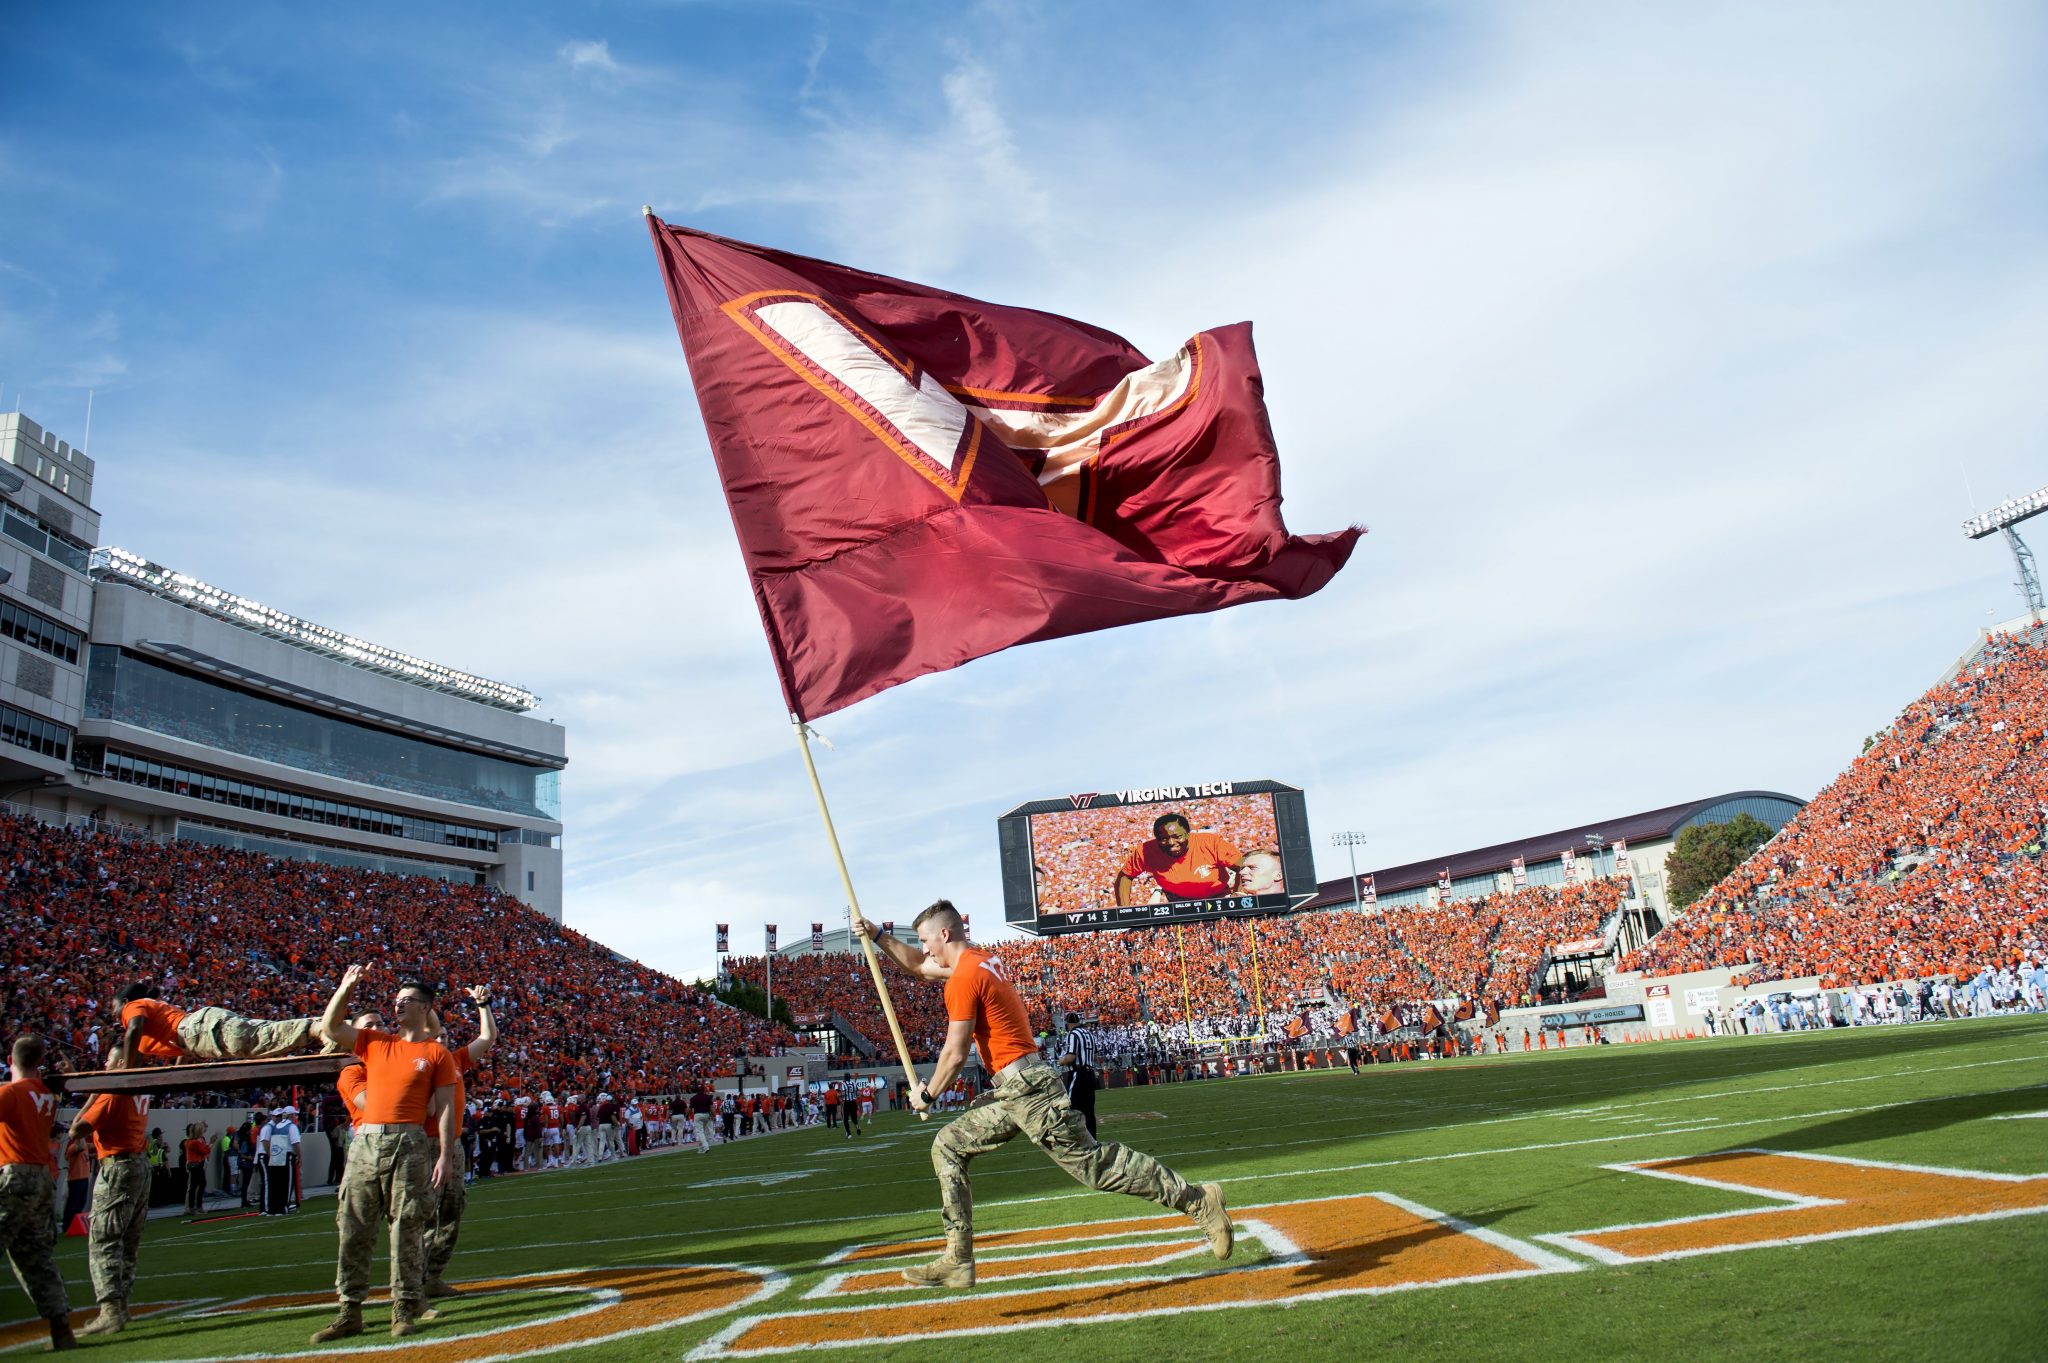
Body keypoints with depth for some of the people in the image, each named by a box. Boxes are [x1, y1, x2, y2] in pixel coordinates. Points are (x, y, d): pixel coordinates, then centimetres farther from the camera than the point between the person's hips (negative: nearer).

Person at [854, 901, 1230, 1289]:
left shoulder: (962, 977, -13)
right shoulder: (983, 959, 15)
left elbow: (955, 1054, -14)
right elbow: (919, 967, 30)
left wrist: (927, 1094, 1)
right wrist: (877, 936, 26)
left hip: (1026, 1087, -10)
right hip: (1012, 1094, 10)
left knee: (1092, 1162, -6)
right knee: (948, 1147, 10)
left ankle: (1197, 1199, 2)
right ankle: (958, 1261, 10)